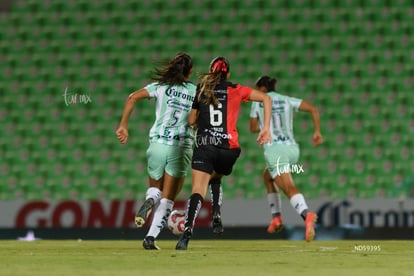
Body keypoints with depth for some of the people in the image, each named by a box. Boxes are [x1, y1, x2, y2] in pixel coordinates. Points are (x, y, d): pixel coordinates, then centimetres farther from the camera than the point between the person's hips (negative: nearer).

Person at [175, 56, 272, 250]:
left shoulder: (201, 90, 12)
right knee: (215, 177, 31)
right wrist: (266, 128, 2)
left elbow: (191, 120, 15)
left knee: (198, 190, -11)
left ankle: (187, 230, -34)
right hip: (228, 147, 1)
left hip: (204, 145, -1)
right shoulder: (235, 90, 11)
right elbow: (266, 98, 6)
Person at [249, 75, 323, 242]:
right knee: (267, 177, 31)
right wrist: (317, 131, 5)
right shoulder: (287, 100, 16)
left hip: (274, 150, -5)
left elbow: (253, 128, 17)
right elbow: (313, 109, 5)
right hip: (292, 148, 5)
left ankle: (307, 215, -49)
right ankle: (276, 218, 20)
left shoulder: (258, 103, 8)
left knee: (289, 189, -20)